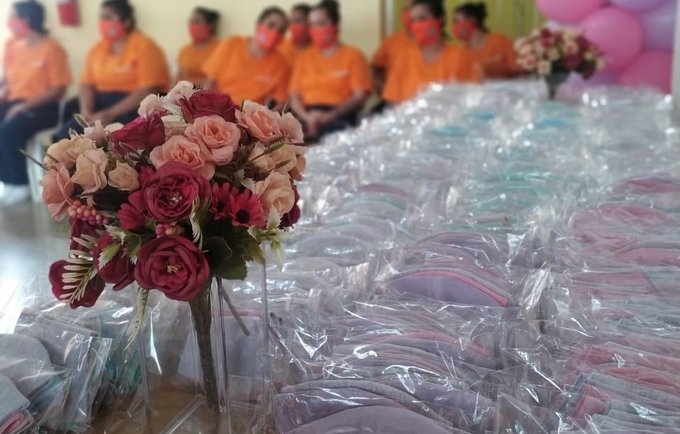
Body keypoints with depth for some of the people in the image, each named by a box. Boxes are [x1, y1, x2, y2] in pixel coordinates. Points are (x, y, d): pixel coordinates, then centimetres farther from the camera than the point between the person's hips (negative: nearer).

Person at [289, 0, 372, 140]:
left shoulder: (353, 56, 11)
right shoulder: (304, 58, 23)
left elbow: (360, 96, 0)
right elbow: (294, 95, 14)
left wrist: (329, 116, -14)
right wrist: (306, 116, -10)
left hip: (338, 117, -3)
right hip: (306, 117, 3)